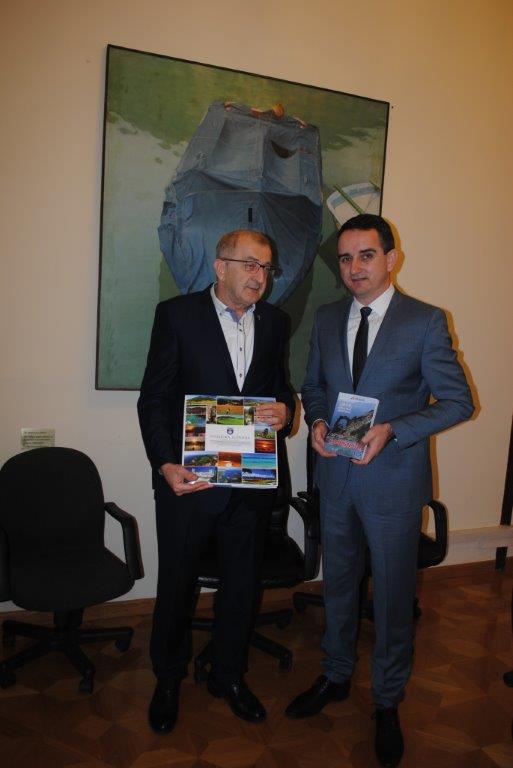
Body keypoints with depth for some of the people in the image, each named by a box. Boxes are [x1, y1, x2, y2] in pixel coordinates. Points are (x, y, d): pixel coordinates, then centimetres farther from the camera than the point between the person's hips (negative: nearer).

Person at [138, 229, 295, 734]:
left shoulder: (275, 322, 5)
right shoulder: (176, 314, -7)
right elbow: (153, 398, -8)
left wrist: (284, 410, -11)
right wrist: (166, 464, -19)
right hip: (188, 478, -3)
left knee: (242, 582, 18)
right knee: (176, 583, 14)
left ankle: (228, 674, 43)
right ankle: (168, 678, 41)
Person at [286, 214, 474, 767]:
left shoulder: (425, 322, -10)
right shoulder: (327, 319, 4)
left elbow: (458, 401, -10)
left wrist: (392, 430, -22)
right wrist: (316, 421, -8)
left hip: (393, 479, -4)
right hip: (336, 474, 4)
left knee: (393, 595, 11)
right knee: (338, 584, 20)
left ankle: (387, 702, 34)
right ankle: (335, 676, 43)